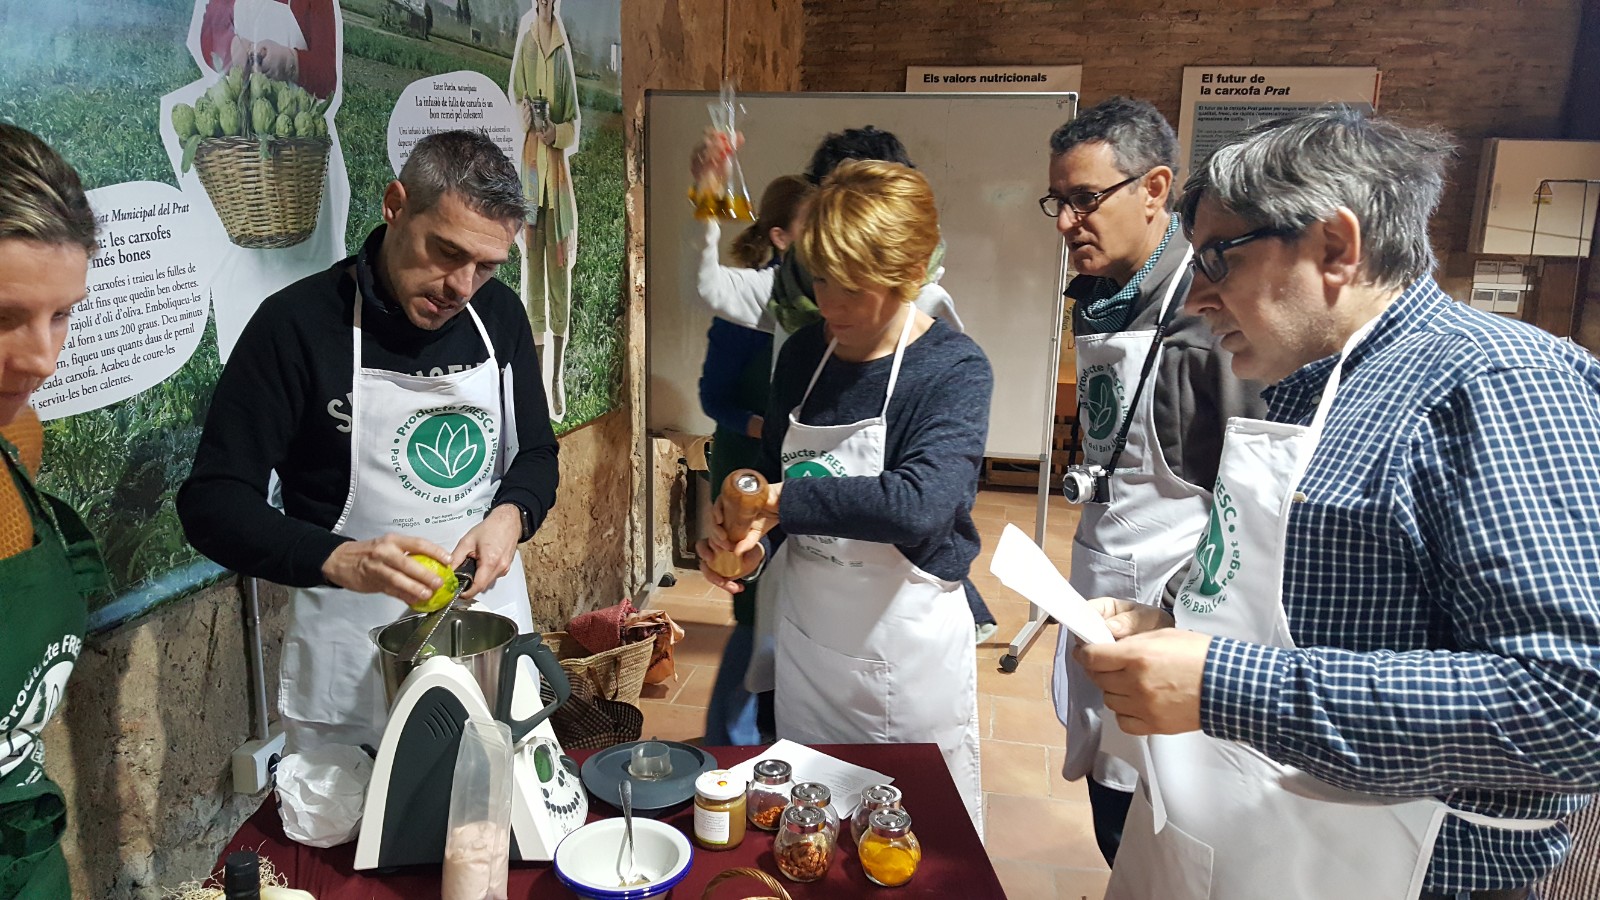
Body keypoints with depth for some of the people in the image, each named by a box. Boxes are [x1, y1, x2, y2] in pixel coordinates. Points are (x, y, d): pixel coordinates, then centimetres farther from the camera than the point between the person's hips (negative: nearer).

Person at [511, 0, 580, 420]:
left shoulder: (564, 50, 6)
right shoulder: (525, 45, 6)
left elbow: (575, 126, 6)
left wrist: (555, 133, -15)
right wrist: (524, 118, -16)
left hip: (559, 177, 0)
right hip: (529, 172, 0)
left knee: (560, 280, 3)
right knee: (532, 278, 2)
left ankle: (558, 376, 13)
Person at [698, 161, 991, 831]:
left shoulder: (954, 369, -17)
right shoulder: (803, 354, 1)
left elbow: (919, 505, -32)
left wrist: (784, 500, -25)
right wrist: (751, 538, -9)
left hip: (906, 644, -5)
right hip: (804, 633, 5)